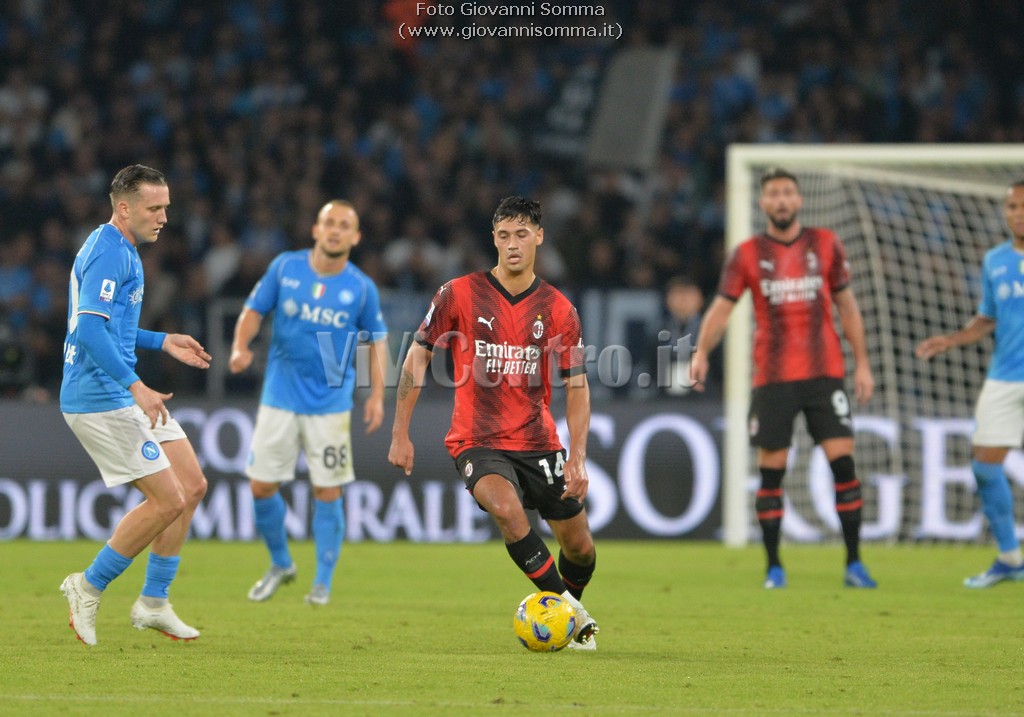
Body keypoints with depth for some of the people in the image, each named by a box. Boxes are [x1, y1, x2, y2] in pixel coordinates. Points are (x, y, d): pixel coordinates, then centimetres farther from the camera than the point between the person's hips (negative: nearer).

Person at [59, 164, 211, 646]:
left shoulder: (118, 249, 18)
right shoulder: (110, 254, -15)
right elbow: (90, 330, -26)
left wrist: (162, 342, 21)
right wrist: (135, 386, -31)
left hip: (122, 395, 11)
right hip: (101, 401, -11)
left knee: (192, 486, 8)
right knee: (169, 500, -10)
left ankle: (153, 602, 13)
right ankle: (88, 588, 3)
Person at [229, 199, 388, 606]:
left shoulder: (362, 288, -2)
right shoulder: (285, 267, -1)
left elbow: (376, 339, 7)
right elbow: (254, 309, 5)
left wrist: (377, 395, -2)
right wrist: (241, 346, -14)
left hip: (330, 403, -1)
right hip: (279, 399, 1)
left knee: (327, 493, -3)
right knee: (261, 486, 1)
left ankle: (323, 583, 11)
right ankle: (280, 564, 24)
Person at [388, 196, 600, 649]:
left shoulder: (558, 310, 1)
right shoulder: (459, 295, -4)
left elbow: (576, 386, 4)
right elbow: (417, 359, 2)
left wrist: (578, 457, -7)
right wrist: (400, 434, -2)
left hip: (538, 442, 3)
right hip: (478, 442, -3)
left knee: (579, 547, 5)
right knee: (505, 506, -33)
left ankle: (568, 613, 38)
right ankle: (567, 606, -18)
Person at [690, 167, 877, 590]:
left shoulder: (825, 245, 7)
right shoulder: (748, 254, 4)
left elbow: (846, 304, 12)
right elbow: (721, 306, 0)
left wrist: (862, 363, 7)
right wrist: (702, 352, -17)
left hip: (824, 373, 0)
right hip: (771, 377, 0)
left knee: (842, 460, -8)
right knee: (771, 471, 0)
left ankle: (854, 565, -1)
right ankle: (774, 567, 10)